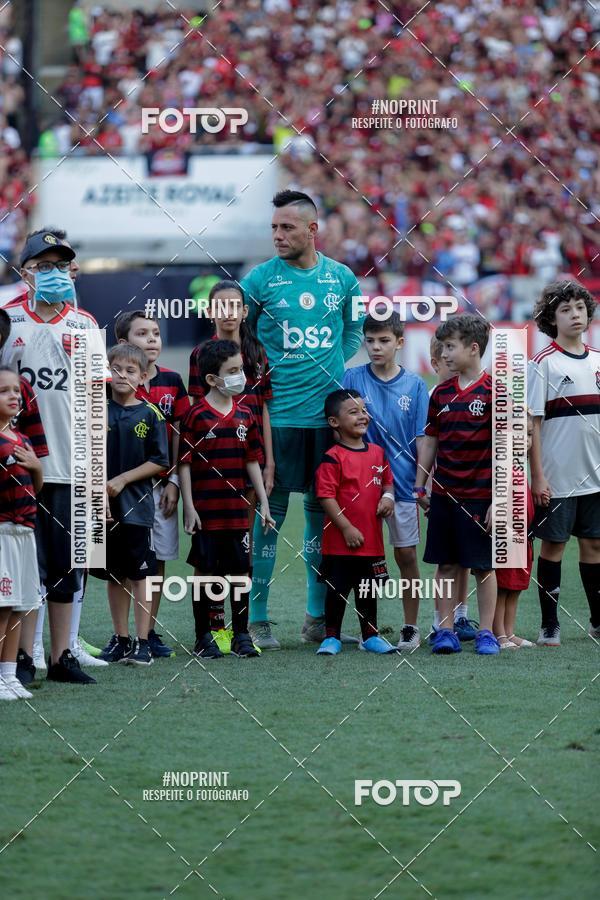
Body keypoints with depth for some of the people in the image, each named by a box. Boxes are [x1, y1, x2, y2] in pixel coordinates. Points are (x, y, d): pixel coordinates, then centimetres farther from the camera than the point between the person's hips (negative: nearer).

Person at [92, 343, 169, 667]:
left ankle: (142, 642, 0)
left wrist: (122, 480, -12)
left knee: (140, 573, -2)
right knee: (114, 574, 11)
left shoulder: (150, 415, -1)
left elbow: (159, 462, -3)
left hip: (137, 505, -2)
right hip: (105, 506, 2)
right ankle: (120, 639, 20)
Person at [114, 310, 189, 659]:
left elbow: (178, 434, 8)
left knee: (158, 559, 7)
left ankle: (151, 633, 16)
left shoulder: (171, 381, 5)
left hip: (161, 483, 4)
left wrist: (173, 481, 1)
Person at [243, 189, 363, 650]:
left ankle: (319, 618, 16)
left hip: (329, 410, 3)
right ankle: (257, 618, 2)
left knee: (323, 508, 8)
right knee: (270, 508, -4)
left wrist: (336, 372, 9)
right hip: (277, 412, -3)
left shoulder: (342, 278, 6)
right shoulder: (260, 279, -3)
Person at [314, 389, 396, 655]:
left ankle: (370, 636, 25)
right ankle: (331, 637, 13)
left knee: (368, 590, 15)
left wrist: (388, 496, -2)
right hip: (340, 542, -6)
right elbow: (326, 496, -15)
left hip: (371, 540, 6)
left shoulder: (377, 452, 9)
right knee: (337, 590, 3)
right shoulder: (333, 458, -12)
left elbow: (388, 481, 21)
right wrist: (346, 528, -18)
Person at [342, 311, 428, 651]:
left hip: (403, 483, 0)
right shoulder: (353, 379, 0)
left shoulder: (415, 385, 0)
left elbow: (422, 439, 2)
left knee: (407, 555, 5)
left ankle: (411, 626, 14)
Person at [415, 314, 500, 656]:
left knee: (484, 566, 3)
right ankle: (446, 631, 12)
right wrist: (419, 487, 12)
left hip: (480, 496, -5)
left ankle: (487, 633, 10)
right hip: (444, 495, 5)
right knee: (447, 565, 7)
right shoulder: (442, 393, 7)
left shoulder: (494, 391, -9)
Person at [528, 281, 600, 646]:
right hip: (558, 476, -4)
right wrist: (538, 475, -12)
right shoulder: (544, 363, -6)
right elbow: (533, 422, -8)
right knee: (553, 544, 2)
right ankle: (550, 625, 8)